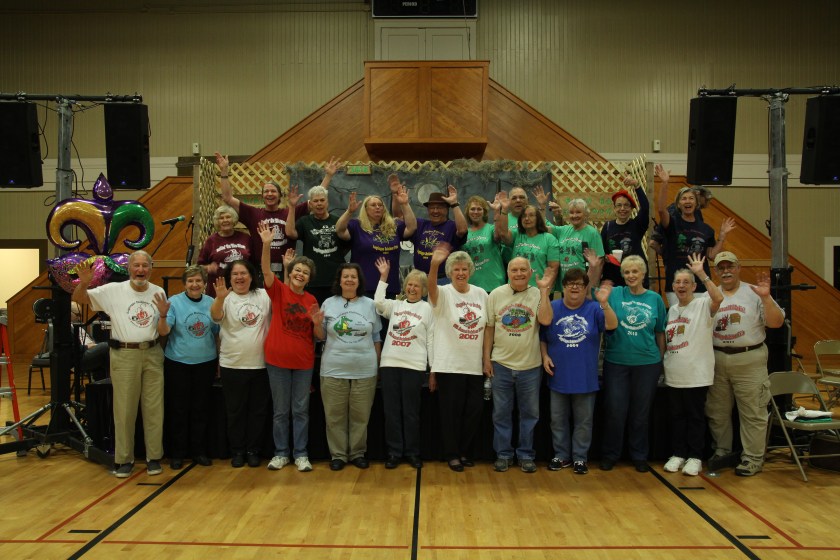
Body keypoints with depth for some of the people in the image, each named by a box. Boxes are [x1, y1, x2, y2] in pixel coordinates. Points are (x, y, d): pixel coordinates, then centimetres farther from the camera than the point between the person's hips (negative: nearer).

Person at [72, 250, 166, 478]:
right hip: (124, 355, -2)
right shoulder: (114, 290, -1)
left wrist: (163, 314, -13)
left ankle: (154, 456, 18)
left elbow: (163, 330, 8)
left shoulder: (159, 292, 6)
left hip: (152, 354, 2)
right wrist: (84, 283, -20)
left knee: (154, 408, 7)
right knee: (124, 409, 4)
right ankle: (124, 459, 17)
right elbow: (78, 299, 0)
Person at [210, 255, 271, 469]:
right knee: (235, 411, 8)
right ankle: (237, 451, 21)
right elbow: (215, 316, -20)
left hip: (261, 364, 2)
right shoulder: (226, 298, -3)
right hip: (232, 365, -2)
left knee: (258, 410, 10)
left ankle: (253, 450, 22)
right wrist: (220, 297, -41)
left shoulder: (264, 295, 5)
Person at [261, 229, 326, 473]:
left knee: (301, 410, 7)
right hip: (277, 360, -2)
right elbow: (266, 271, -21)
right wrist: (266, 244, -34)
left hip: (304, 362, 2)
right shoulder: (279, 291, -2)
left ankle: (301, 454, 17)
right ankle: (281, 453, 21)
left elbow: (319, 337, 6)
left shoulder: (312, 300, 4)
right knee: (280, 410, 8)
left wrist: (317, 323, -16)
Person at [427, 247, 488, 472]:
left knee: (474, 410, 9)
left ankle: (466, 452, 26)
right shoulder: (444, 293, -6)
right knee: (451, 411, 4)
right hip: (449, 365, -4)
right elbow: (431, 288, -30)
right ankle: (452, 454, 18)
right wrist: (434, 265, -50)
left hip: (475, 365, 4)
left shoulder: (481, 294, 6)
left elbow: (486, 328, 13)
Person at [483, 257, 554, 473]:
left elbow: (546, 320, -19)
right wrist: (487, 358, 0)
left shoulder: (538, 295, -1)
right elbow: (489, 328, 3)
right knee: (501, 413, 9)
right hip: (501, 364, 0)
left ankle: (526, 455, 22)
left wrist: (544, 289, -17)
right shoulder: (496, 295, 0)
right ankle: (503, 454, 21)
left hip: (530, 366, 0)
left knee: (529, 413, 10)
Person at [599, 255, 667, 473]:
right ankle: (609, 455, 19)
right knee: (615, 411, 4)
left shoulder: (655, 299, 2)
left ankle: (639, 456, 26)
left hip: (647, 363, 1)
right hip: (616, 362, -1)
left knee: (641, 413, 11)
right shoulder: (614, 294, 0)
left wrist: (661, 359, 10)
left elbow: (660, 333, 9)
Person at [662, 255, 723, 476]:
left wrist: (701, 273, -30)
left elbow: (718, 298, -30)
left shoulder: (703, 305, -6)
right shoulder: (671, 310, 13)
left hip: (696, 374, -6)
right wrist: (662, 360, 10)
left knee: (695, 416, 4)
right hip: (673, 374, 6)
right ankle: (678, 454, 22)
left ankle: (695, 457, 14)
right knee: (676, 416, 12)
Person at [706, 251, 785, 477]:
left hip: (749, 360, -3)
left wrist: (766, 297, -19)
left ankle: (753, 458, 14)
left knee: (752, 413, 2)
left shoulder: (754, 293, -1)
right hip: (716, 360, 3)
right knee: (717, 412, 13)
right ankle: (722, 451, 28)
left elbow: (777, 323, -8)